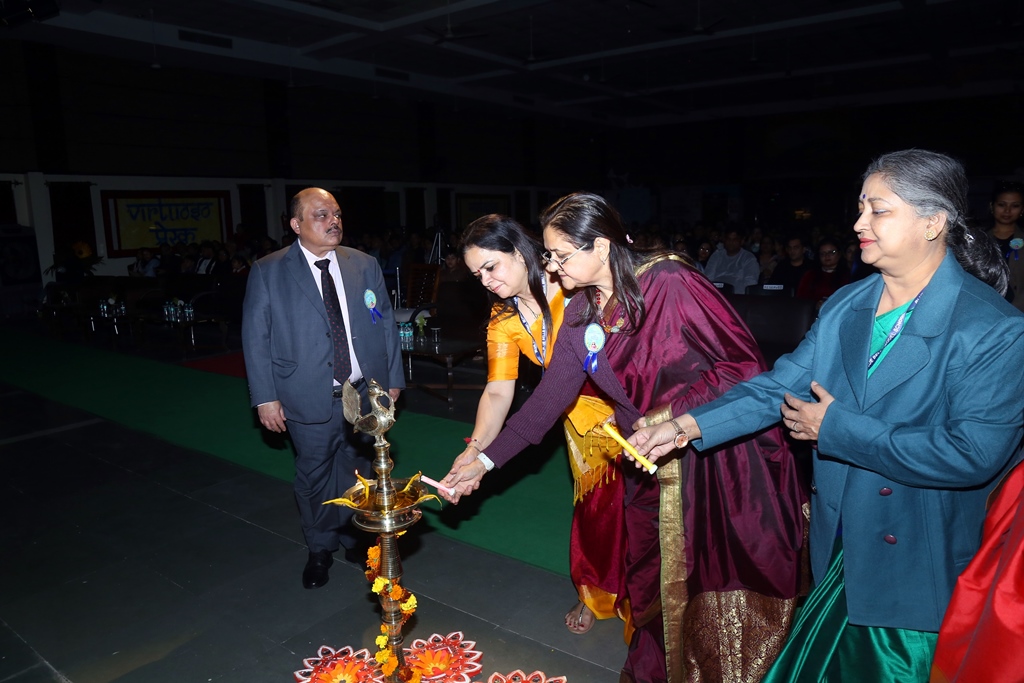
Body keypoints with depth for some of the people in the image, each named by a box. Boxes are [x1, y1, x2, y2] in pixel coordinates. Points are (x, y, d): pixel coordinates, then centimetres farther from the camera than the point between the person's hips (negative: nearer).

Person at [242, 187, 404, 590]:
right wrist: (265, 397, -8)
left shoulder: (364, 265, 3)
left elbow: (386, 324, 7)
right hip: (310, 399, -2)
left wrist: (392, 379, 6)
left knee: (356, 470, 16)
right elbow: (255, 338, -4)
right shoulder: (267, 272, -5)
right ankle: (320, 550, 34)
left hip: (363, 393, 2)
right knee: (314, 476, 12)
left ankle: (353, 536, 39)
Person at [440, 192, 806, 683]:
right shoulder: (580, 313, 1)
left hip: (726, 456, -5)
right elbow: (550, 396, 3)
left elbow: (744, 362, -17)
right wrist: (486, 459, 2)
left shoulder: (668, 282, -20)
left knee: (727, 593, 8)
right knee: (655, 587, 16)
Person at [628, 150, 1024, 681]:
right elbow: (782, 384, -3)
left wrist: (836, 428, -20)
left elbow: (973, 453, -24)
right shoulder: (845, 306, 0)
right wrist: (687, 426, -14)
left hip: (919, 566, -5)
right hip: (837, 546, 5)